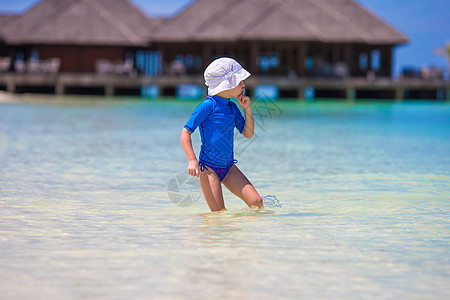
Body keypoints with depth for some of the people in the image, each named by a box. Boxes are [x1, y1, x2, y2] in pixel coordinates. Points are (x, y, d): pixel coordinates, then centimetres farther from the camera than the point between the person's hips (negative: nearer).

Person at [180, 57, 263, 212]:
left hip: (228, 167, 6)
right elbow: (185, 132, -12)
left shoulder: (232, 107, 8)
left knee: (256, 202, -6)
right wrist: (192, 160, -24)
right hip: (208, 167, -6)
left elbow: (248, 134, 14)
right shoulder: (208, 106, -12)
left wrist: (247, 108, 3)